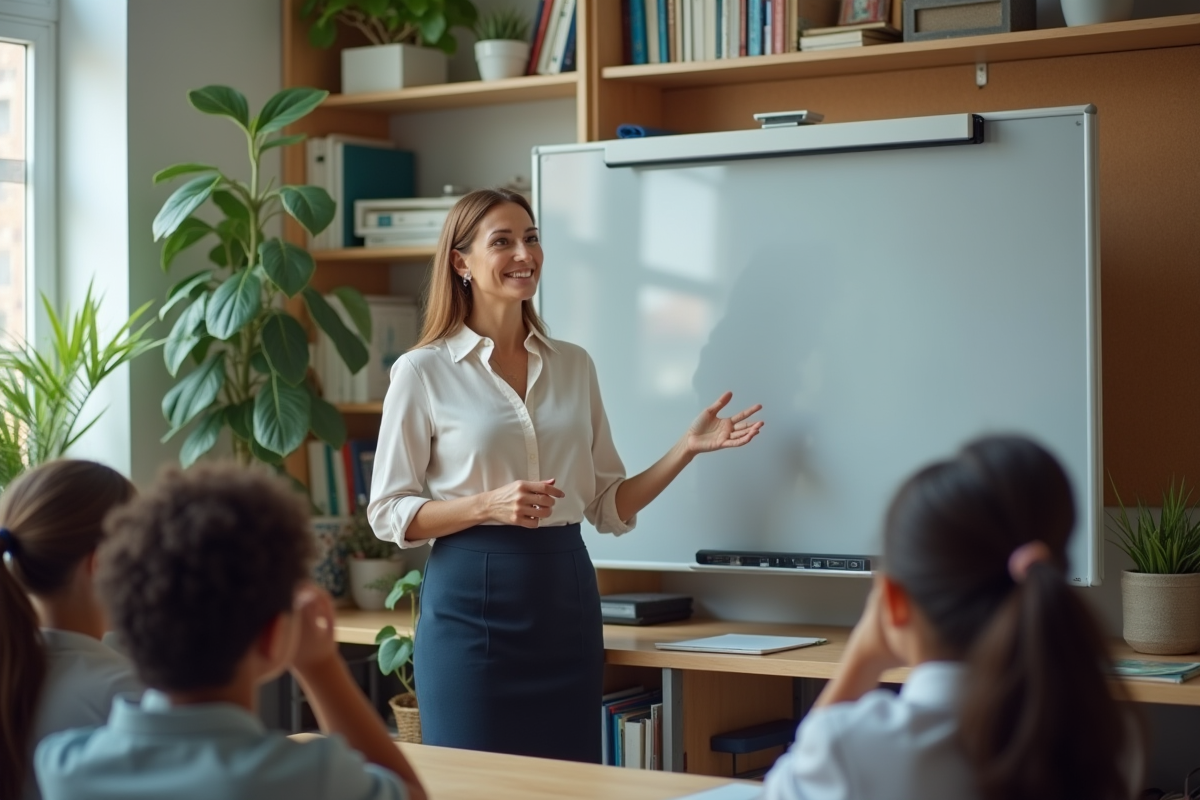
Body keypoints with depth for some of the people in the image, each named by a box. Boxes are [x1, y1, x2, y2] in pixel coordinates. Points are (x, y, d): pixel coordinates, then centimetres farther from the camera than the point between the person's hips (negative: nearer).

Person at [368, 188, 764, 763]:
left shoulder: (574, 365, 10)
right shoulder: (422, 372, -3)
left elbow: (609, 507, 12)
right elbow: (389, 514, -4)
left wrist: (687, 448, -1)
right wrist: (489, 505, -18)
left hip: (566, 599, 4)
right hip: (472, 601, -4)